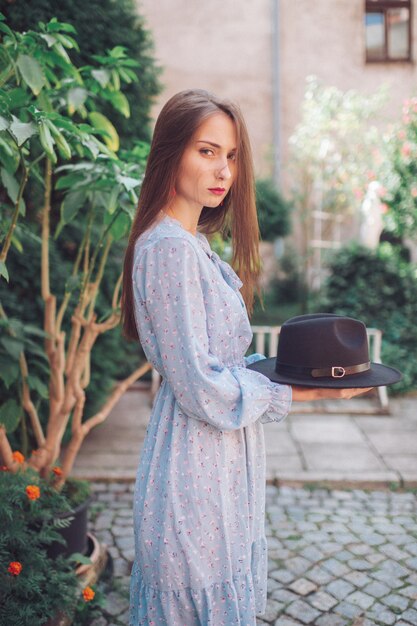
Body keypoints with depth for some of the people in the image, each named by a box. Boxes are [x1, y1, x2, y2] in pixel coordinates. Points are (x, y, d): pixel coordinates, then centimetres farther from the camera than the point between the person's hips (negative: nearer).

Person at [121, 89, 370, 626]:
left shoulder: (193, 244, 11)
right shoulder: (171, 249, -20)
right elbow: (199, 386, -22)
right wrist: (301, 391, -14)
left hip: (217, 460, 9)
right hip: (198, 465, -9)